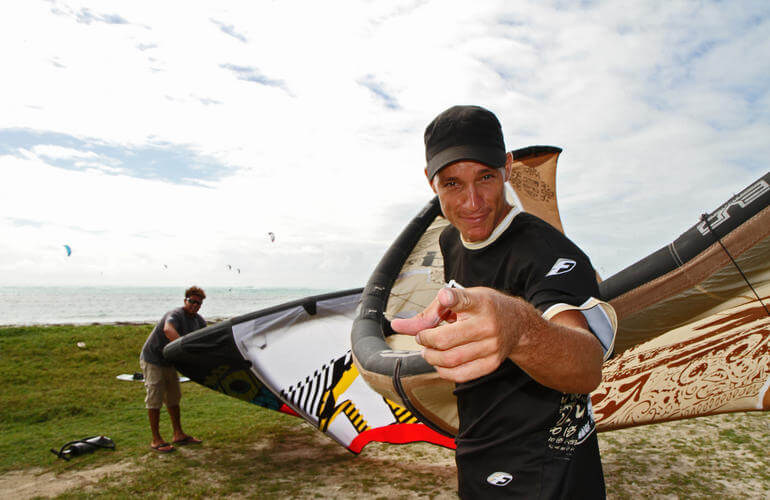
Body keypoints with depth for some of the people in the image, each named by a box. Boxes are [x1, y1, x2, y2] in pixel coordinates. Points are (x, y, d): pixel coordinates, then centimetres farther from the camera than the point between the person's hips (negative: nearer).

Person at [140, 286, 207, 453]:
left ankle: (178, 435, 24)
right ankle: (156, 440, 5)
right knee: (155, 399, -4)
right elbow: (168, 330, -48)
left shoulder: (199, 320, 0)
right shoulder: (175, 315, -27)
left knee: (173, 398, 14)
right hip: (152, 360, -8)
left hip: (169, 362, 9)